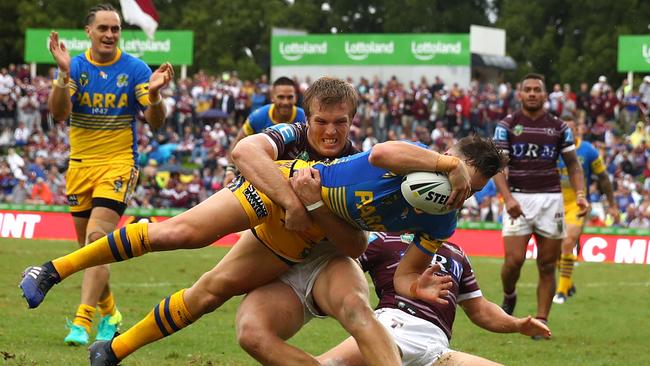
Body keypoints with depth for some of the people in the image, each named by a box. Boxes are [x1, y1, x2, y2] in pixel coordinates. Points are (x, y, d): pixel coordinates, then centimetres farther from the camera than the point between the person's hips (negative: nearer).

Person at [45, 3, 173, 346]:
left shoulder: (135, 69, -4)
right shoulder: (75, 66, 0)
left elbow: (156, 121, -8)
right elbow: (59, 113, -12)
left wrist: (153, 93, -30)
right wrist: (63, 75, -28)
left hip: (118, 163, -3)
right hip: (81, 164, 4)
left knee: (97, 238, -20)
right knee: (88, 246, 11)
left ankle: (82, 322, -25)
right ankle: (108, 312, 32)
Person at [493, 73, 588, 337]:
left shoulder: (559, 127, 9)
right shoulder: (507, 126, 3)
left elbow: (573, 164, 11)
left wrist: (580, 194, -6)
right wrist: (508, 198, -19)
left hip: (550, 199, 2)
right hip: (518, 199, -2)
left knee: (547, 266, 0)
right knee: (514, 260, -12)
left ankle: (541, 322, 6)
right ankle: (509, 298, 19)